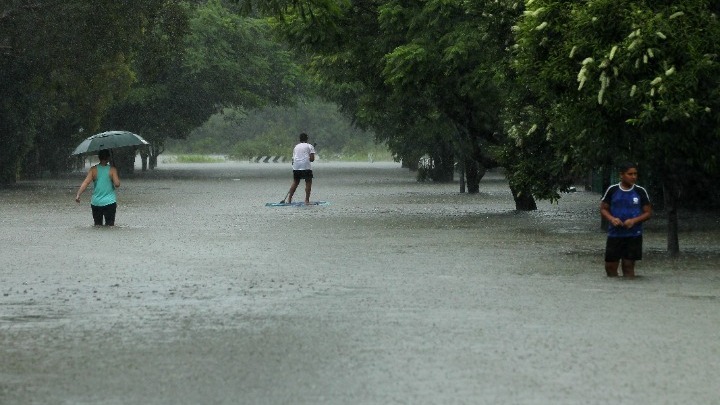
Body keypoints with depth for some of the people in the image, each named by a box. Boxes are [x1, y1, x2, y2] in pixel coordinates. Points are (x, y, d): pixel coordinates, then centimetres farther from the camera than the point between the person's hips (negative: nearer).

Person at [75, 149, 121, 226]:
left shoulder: (93, 169, -2)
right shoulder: (112, 169, -6)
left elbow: (85, 183, -11)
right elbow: (117, 184, -12)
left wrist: (78, 195, -13)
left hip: (96, 202, 2)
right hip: (109, 202, -2)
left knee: (97, 224, 11)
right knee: (110, 225, 0)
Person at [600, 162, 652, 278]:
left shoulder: (640, 191, 0)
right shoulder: (612, 190, 1)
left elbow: (648, 213, 3)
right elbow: (603, 209, 9)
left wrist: (634, 220, -15)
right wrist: (611, 218, -13)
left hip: (634, 235, -1)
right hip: (614, 234, 1)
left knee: (629, 265, 0)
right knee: (610, 266, 1)